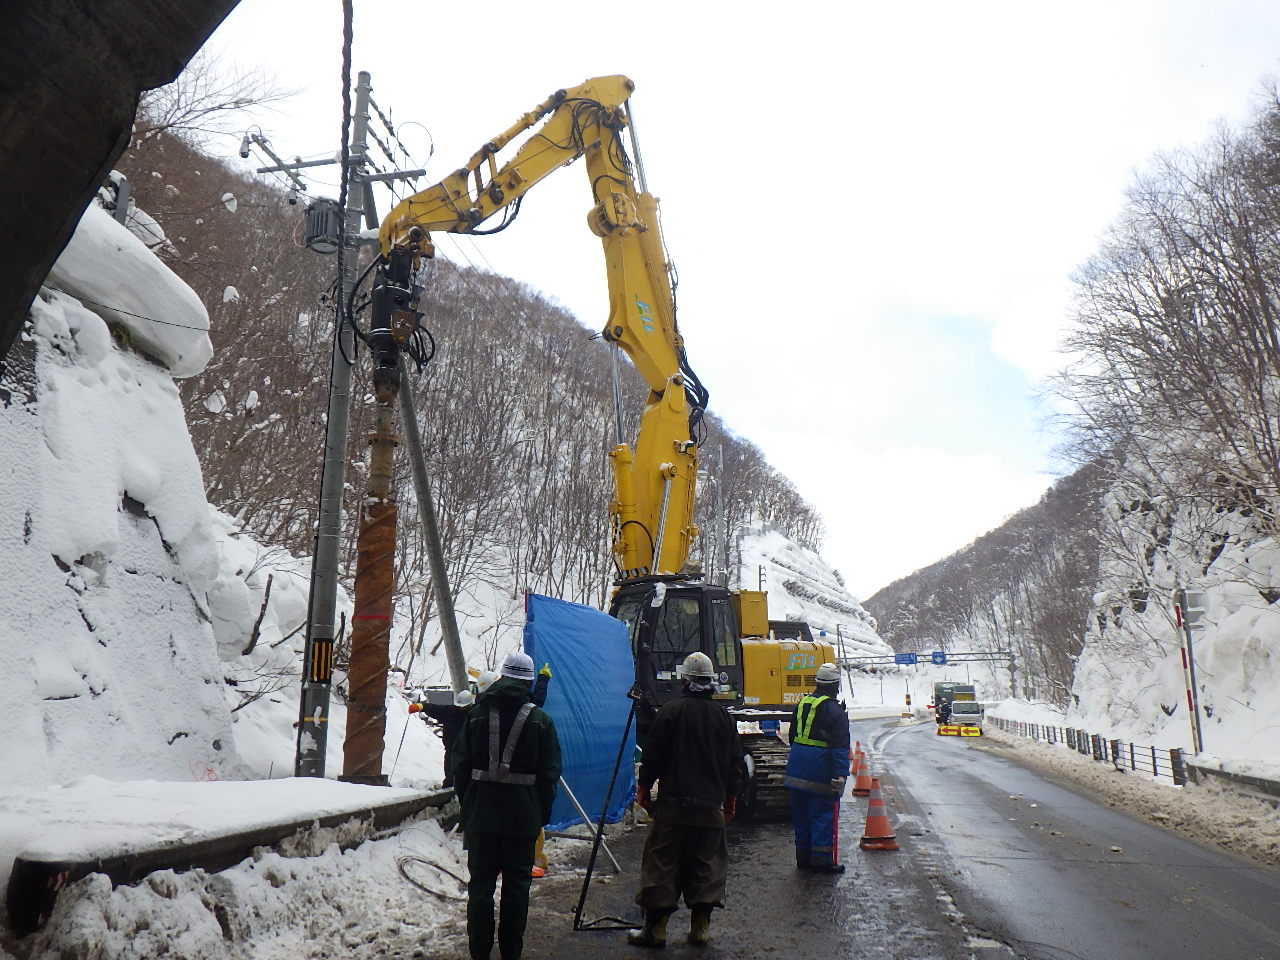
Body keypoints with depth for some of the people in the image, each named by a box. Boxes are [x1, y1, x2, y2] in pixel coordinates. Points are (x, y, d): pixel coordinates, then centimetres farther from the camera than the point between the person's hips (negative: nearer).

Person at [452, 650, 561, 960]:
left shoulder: (477, 714, 1)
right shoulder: (540, 720, -3)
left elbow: (461, 765, 4)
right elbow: (549, 773, -2)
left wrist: (466, 805, 13)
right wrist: (542, 814, 8)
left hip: (481, 812, 1)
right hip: (523, 816, -1)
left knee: (480, 883, 11)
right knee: (517, 885, 10)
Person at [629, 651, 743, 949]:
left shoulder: (671, 710, -8)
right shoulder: (723, 716, 5)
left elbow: (653, 755, -7)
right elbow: (735, 763, 12)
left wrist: (644, 788, 6)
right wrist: (730, 799, 22)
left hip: (673, 804, -3)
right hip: (710, 805, 4)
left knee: (662, 864, 3)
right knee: (707, 865, 11)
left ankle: (655, 928, 7)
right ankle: (701, 927, 13)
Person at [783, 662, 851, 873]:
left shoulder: (802, 703, 11)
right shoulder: (834, 710, -12)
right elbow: (841, 747, -18)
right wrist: (841, 775, -20)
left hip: (797, 769, 7)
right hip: (820, 773, -7)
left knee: (801, 814, 14)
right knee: (824, 815, 1)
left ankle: (803, 856, 23)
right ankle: (822, 860, 3)